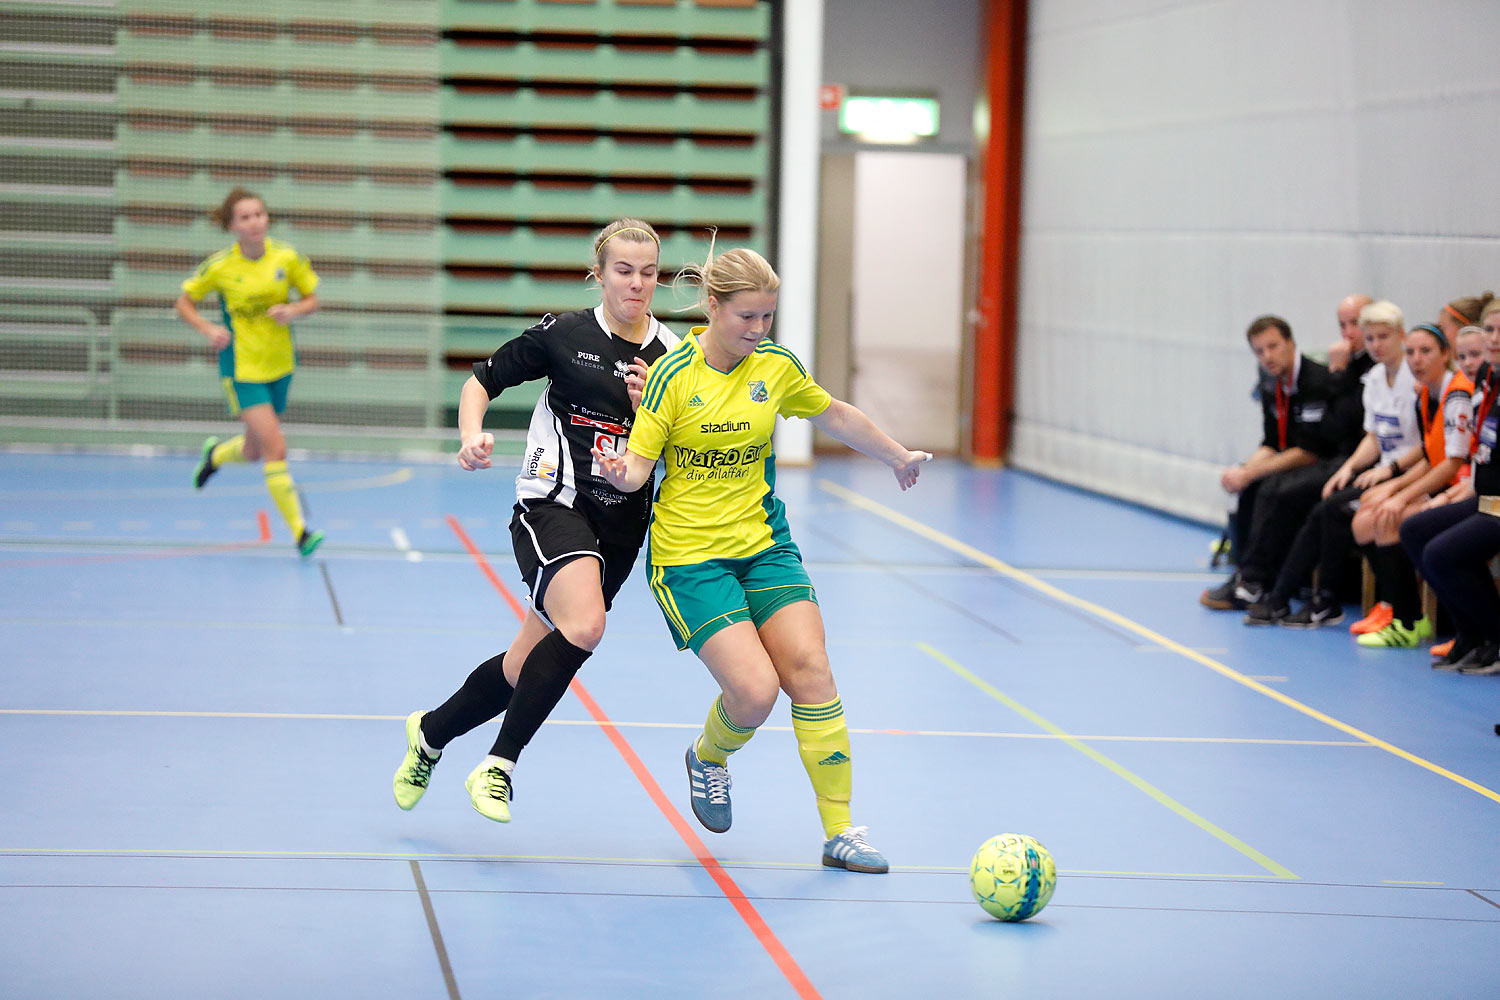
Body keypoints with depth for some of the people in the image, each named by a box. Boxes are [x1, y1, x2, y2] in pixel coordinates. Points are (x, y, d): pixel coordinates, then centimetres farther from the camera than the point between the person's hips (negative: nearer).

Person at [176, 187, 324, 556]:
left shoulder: (287, 257, -6)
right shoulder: (220, 266, -11)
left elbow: (312, 299, 5)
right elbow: (184, 303, 1)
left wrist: (294, 311, -17)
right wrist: (209, 329, -16)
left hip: (280, 365, 4)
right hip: (242, 369, -4)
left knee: (254, 451, 17)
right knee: (275, 446, -16)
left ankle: (216, 453, 52)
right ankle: (299, 531, -11)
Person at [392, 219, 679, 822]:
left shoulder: (672, 356, 5)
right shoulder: (563, 334, -3)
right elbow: (481, 382, 6)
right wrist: (473, 435, -12)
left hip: (621, 523, 4)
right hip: (553, 505, -4)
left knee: (526, 665, 8)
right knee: (584, 626, -31)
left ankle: (430, 733, 34)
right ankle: (498, 765, -19)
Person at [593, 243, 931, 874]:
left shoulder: (777, 365, 0)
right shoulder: (672, 375, -13)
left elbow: (835, 416, 18)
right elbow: (639, 462, -10)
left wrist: (898, 457, 30)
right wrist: (622, 473, -34)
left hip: (765, 543, 5)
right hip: (689, 555, -4)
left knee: (810, 672, -8)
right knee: (754, 690, -16)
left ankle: (840, 832, 1)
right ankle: (708, 757, 20)